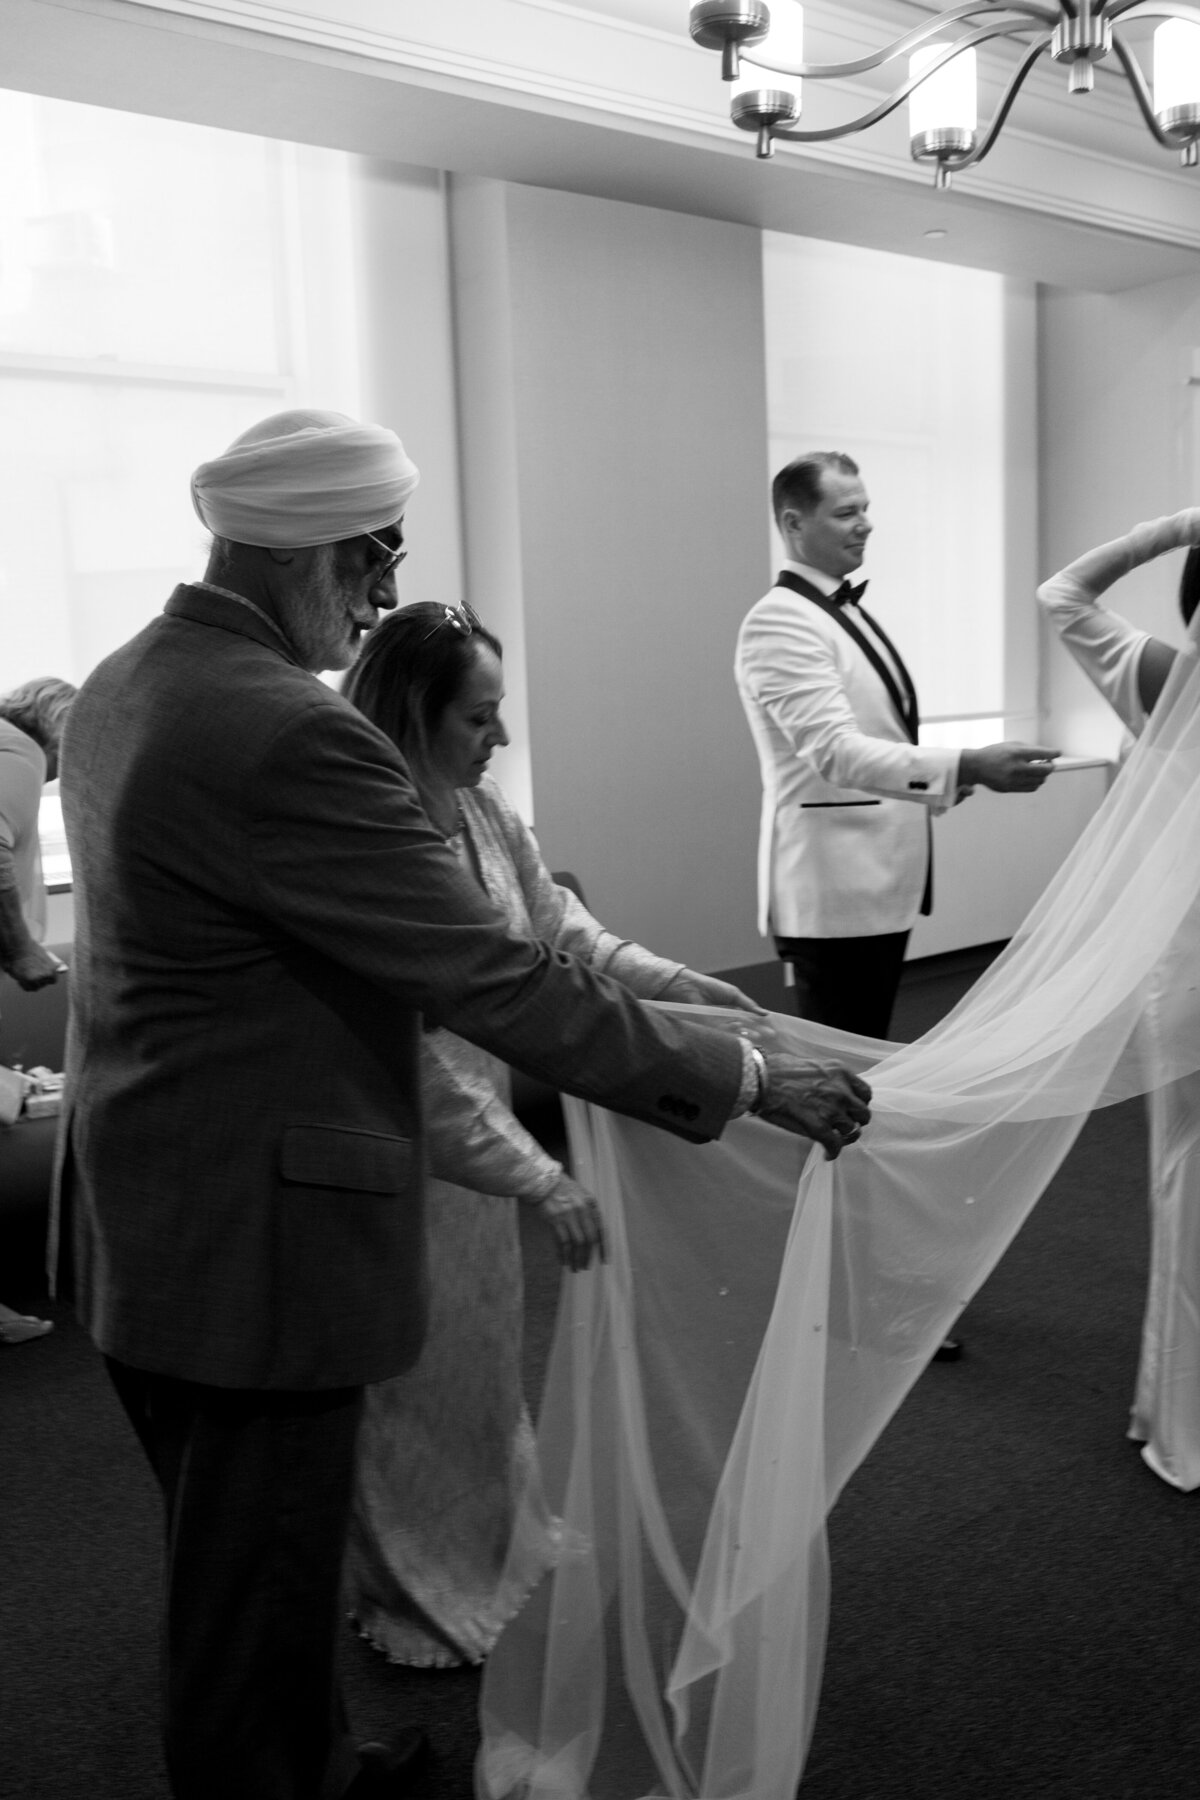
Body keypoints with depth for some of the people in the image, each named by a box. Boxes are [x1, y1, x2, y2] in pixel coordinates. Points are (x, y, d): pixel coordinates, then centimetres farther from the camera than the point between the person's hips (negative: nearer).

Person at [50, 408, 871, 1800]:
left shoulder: (122, 683, 5)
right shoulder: (288, 734, -26)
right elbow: (499, 989, -24)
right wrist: (746, 1078, -15)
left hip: (142, 1217, 10)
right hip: (253, 1240, -10)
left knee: (230, 1562, 25)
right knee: (257, 1592, 10)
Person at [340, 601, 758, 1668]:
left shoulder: (480, 808, -3)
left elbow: (556, 921, 9)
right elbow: (421, 1053, -30)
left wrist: (675, 983, 0)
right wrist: (536, 1175, -31)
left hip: (478, 1113, 8)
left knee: (486, 1342, 23)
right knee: (414, 1372, 10)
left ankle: (494, 1542, 45)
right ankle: (415, 1600, 32)